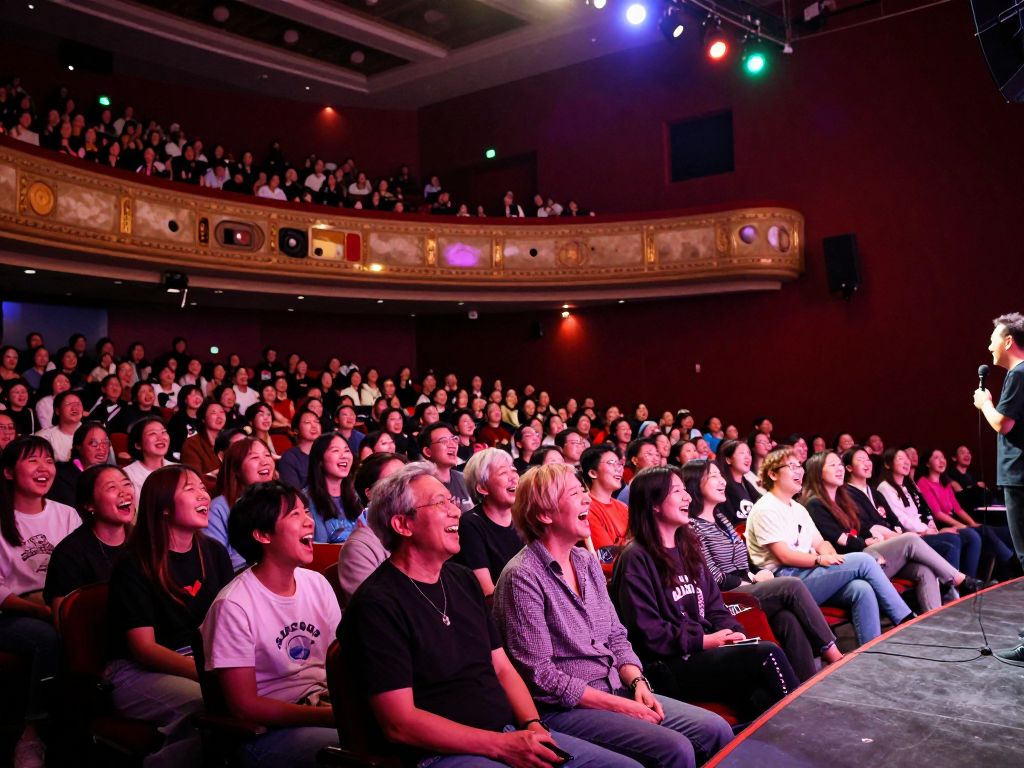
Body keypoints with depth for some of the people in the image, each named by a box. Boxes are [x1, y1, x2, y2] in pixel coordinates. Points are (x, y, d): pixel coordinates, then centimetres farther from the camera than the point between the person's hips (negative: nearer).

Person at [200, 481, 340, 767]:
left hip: (325, 708, 7)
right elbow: (244, 706, -14)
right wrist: (331, 716, -20)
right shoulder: (234, 606, -14)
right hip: (266, 731, -6)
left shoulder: (317, 584, 4)